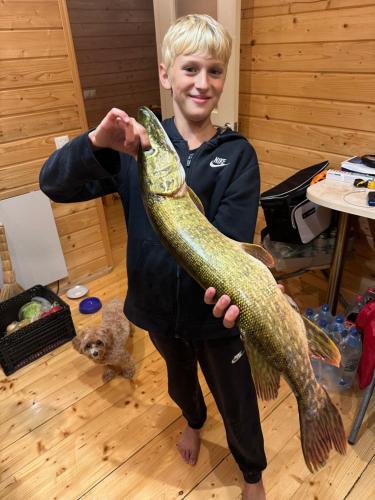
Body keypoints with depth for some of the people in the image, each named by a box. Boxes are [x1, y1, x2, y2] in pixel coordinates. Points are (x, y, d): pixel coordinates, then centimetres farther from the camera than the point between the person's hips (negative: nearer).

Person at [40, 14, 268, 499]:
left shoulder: (237, 154, -12)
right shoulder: (138, 143, -9)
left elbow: (232, 238, -22)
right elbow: (54, 183, -15)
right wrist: (96, 143, -35)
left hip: (215, 310, -1)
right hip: (159, 305, 2)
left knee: (235, 400, 19)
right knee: (180, 376, 31)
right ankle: (193, 420, 67)